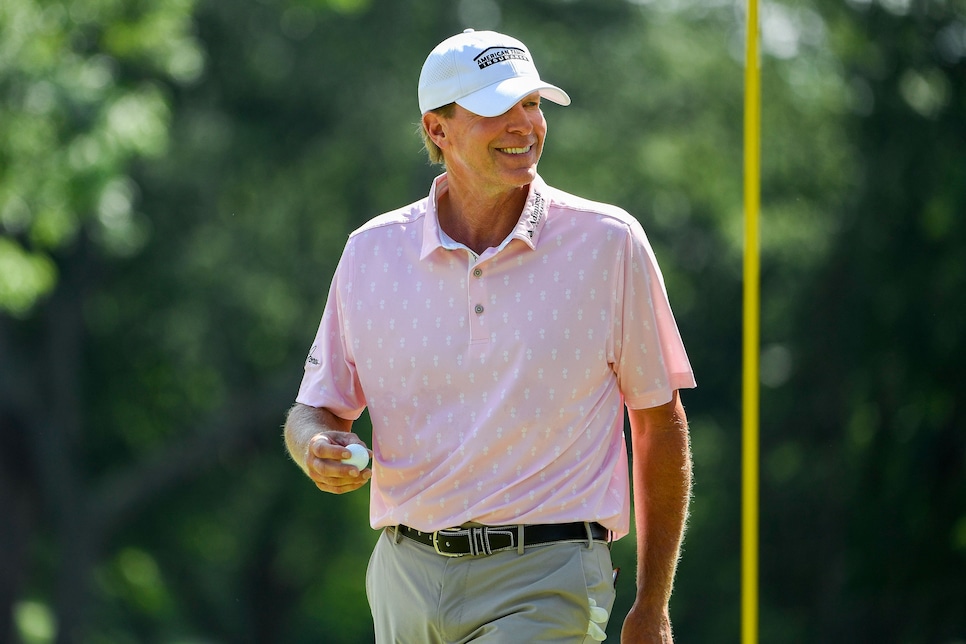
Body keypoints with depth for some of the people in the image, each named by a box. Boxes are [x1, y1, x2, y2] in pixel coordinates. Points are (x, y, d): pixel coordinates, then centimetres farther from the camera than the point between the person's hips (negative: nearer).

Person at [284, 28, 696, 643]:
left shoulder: (609, 242, -1)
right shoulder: (371, 252, 5)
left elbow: (660, 422, 4)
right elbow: (318, 408, 14)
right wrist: (318, 449, -12)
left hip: (545, 586, -3)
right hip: (406, 571, 4)